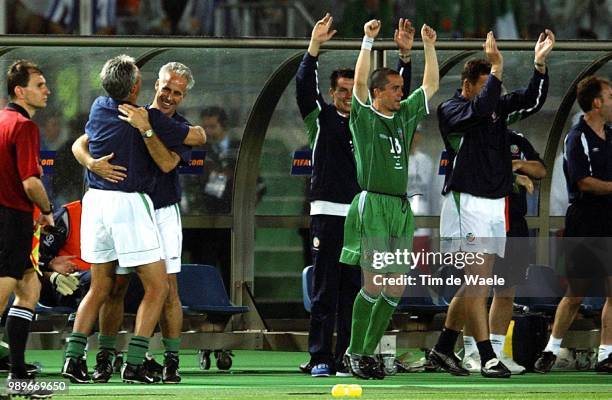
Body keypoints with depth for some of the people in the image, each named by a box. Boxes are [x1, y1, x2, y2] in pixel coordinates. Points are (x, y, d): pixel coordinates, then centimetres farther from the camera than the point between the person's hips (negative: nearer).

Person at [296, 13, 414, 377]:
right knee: (325, 290, -4)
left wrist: (405, 54, -2)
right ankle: (320, 358, -4)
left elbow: (397, 93, 10)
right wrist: (315, 47, -20)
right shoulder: (320, 118, 6)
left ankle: (348, 359, 5)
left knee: (355, 290, 2)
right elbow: (304, 86, -8)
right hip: (328, 213, -3)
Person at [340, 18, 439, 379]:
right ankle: (354, 352, -4)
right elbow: (360, 82, -14)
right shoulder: (364, 118, 0)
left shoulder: (405, 116, 16)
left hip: (401, 208, 7)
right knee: (374, 282, -12)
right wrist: (368, 42, -18)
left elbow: (431, 85, 20)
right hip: (372, 204, -7)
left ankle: (368, 351, 11)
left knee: (395, 288, 3)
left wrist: (429, 46, 13)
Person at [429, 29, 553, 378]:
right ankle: (488, 358, -14)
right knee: (477, 282, -11)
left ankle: (444, 348, 20)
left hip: (496, 205, 7)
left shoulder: (498, 108, 12)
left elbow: (532, 101, 2)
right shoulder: (450, 110, -7)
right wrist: (497, 69, -30)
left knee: (477, 284, 9)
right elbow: (478, 110, -26)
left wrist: (540, 64, -13)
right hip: (466, 203, -7)